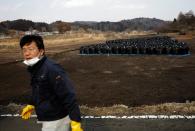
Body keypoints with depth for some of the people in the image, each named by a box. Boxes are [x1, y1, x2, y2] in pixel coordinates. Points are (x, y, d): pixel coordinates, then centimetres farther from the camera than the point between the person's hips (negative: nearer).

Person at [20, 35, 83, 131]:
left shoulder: (52, 69, -27)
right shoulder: (34, 69, 3)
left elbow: (68, 97, -30)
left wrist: (75, 122, -32)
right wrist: (31, 105, 29)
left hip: (57, 120, -9)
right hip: (47, 119, 9)